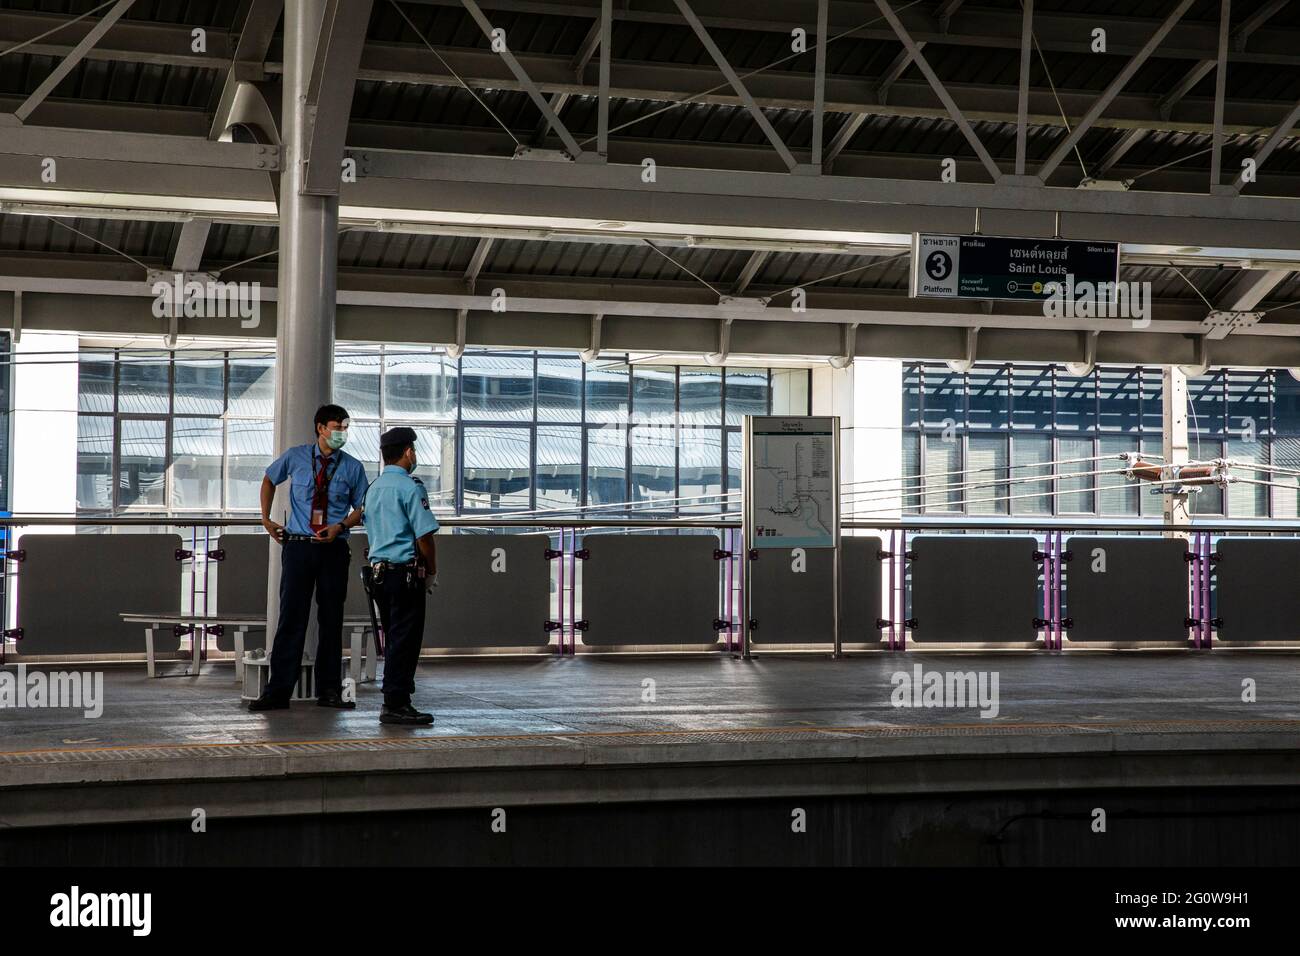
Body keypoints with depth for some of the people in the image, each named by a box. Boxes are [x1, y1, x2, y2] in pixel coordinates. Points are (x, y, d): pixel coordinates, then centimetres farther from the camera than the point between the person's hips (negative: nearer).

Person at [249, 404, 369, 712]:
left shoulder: (352, 467, 3)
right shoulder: (295, 457, 3)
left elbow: (361, 509, 9)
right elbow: (269, 480, 22)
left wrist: (340, 526, -9)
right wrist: (266, 518, 15)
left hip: (334, 548, 1)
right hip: (298, 546, -1)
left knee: (331, 619, 6)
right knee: (291, 617, -4)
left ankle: (329, 691, 14)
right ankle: (278, 691, -1)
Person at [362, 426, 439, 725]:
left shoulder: (373, 489, 16)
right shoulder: (410, 487, -11)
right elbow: (424, 535, -15)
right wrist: (432, 572, -2)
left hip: (378, 571, 9)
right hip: (406, 572, -8)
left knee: (392, 637, 14)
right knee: (405, 638, -6)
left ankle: (396, 700, 19)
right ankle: (395, 704, -6)